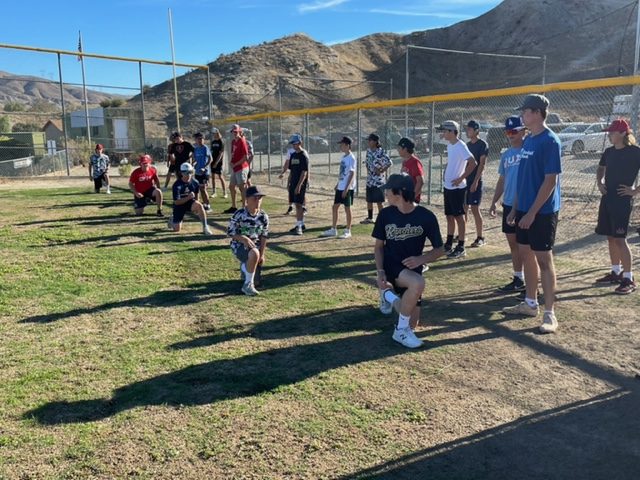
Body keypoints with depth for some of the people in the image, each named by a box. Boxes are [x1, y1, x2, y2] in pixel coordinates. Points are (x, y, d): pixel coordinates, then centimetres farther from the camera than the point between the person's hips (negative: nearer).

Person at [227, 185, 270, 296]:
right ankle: (248, 284, -22)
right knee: (254, 254, -38)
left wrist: (262, 254, -4)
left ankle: (244, 267, 44)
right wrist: (244, 239, -27)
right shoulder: (239, 215, -16)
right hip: (239, 245, -5)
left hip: (255, 245, 5)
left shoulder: (263, 216, -4)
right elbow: (230, 232, -11)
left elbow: (264, 236, 3)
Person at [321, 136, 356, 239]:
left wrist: (346, 188, -22)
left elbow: (352, 174, -18)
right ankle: (333, 230, 18)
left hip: (347, 188, -9)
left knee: (347, 208, 0)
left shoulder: (351, 158, -14)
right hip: (340, 187, 9)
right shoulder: (343, 157, 12)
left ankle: (348, 231, 10)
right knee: (335, 207, 10)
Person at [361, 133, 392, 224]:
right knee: (369, 200, 14)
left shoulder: (381, 152, -15)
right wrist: (367, 169, 8)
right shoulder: (368, 151, 8)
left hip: (378, 180, -7)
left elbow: (389, 163, -20)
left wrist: (381, 171, -17)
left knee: (379, 201, -2)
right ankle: (369, 218, 26)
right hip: (369, 180, 7)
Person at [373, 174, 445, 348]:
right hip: (391, 266, -2)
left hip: (412, 269, 2)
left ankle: (388, 294, 27)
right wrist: (380, 271, -11)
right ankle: (401, 330, -16)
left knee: (412, 325, 1)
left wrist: (421, 259, -22)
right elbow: (379, 246, 4)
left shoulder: (426, 217, -10)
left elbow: (439, 250, -3)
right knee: (418, 283, -36)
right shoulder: (385, 214, -5)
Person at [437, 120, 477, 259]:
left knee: (459, 216, -2)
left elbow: (472, 163, -24)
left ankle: (461, 247, 5)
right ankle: (448, 244, 25)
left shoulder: (461, 146, -17)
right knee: (449, 216, 15)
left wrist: (461, 178, -20)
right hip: (448, 186, 9)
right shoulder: (449, 145, 10)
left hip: (457, 187, -9)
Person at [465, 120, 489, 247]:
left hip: (475, 181, -7)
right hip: (465, 180, 7)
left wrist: (476, 181, -19)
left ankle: (480, 237, 1)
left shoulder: (482, 145, -8)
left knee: (475, 209, -7)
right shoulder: (468, 145, 14)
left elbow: (482, 164, -14)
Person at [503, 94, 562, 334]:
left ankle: (549, 314, 2)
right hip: (524, 209, 9)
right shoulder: (528, 140, 12)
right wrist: (515, 207, 15)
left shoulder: (550, 141, -15)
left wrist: (532, 212, -20)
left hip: (542, 212, -9)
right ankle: (530, 303, 27)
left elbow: (550, 180, -19)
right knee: (526, 254, 14)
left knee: (544, 259, -5)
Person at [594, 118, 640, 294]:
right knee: (610, 237, 13)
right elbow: (601, 168, 28)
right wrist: (599, 182, 10)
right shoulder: (609, 152, 9)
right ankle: (616, 272, 25)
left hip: (623, 200, -7)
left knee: (620, 239, -10)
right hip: (607, 199, 7)